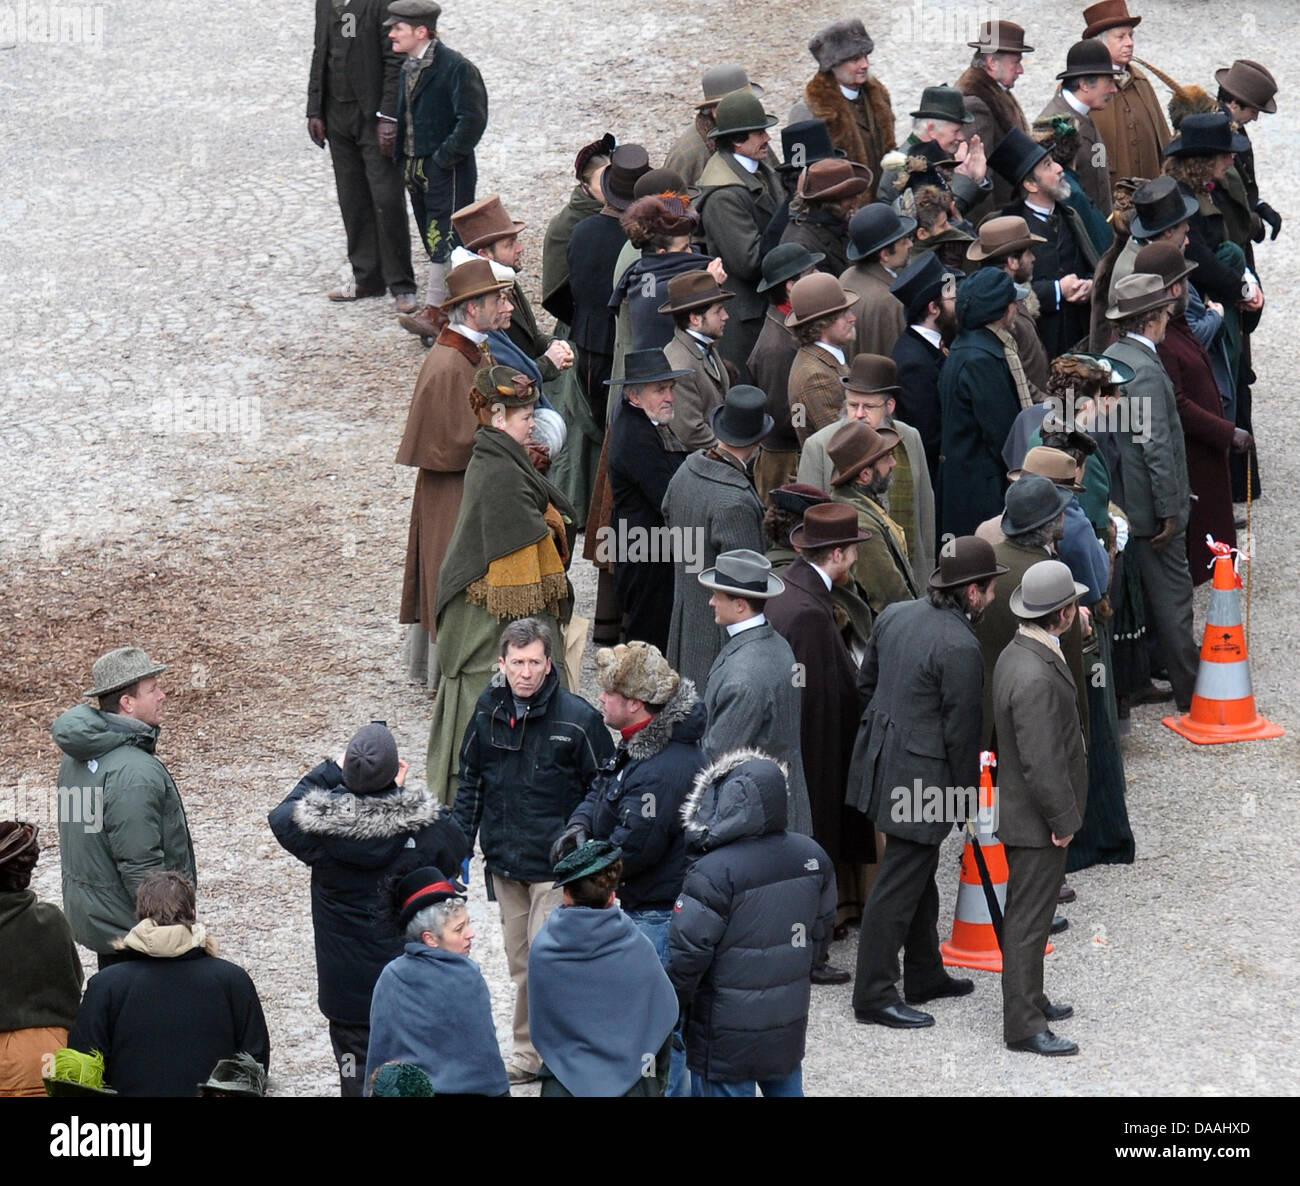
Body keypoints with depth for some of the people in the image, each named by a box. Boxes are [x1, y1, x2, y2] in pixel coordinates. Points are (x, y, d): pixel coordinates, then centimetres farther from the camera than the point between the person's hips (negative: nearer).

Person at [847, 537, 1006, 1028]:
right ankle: (873, 996, 5)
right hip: (921, 776, -9)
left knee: (919, 874, 22)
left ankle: (925, 974, 34)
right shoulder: (960, 648, -21)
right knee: (900, 885, -1)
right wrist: (966, 797, -4)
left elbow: (865, 686, 14)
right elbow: (962, 731, -16)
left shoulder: (893, 616, 4)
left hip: (882, 760, 9)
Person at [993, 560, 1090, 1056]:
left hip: (1022, 811, 10)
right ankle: (1023, 1025, 7)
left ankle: (1030, 999, 36)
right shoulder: (1035, 677, -30)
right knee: (1028, 919, -1)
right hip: (1037, 823, -10)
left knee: (1029, 914, 22)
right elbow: (1042, 764, -28)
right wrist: (1063, 820, -16)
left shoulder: (1017, 654, 4)